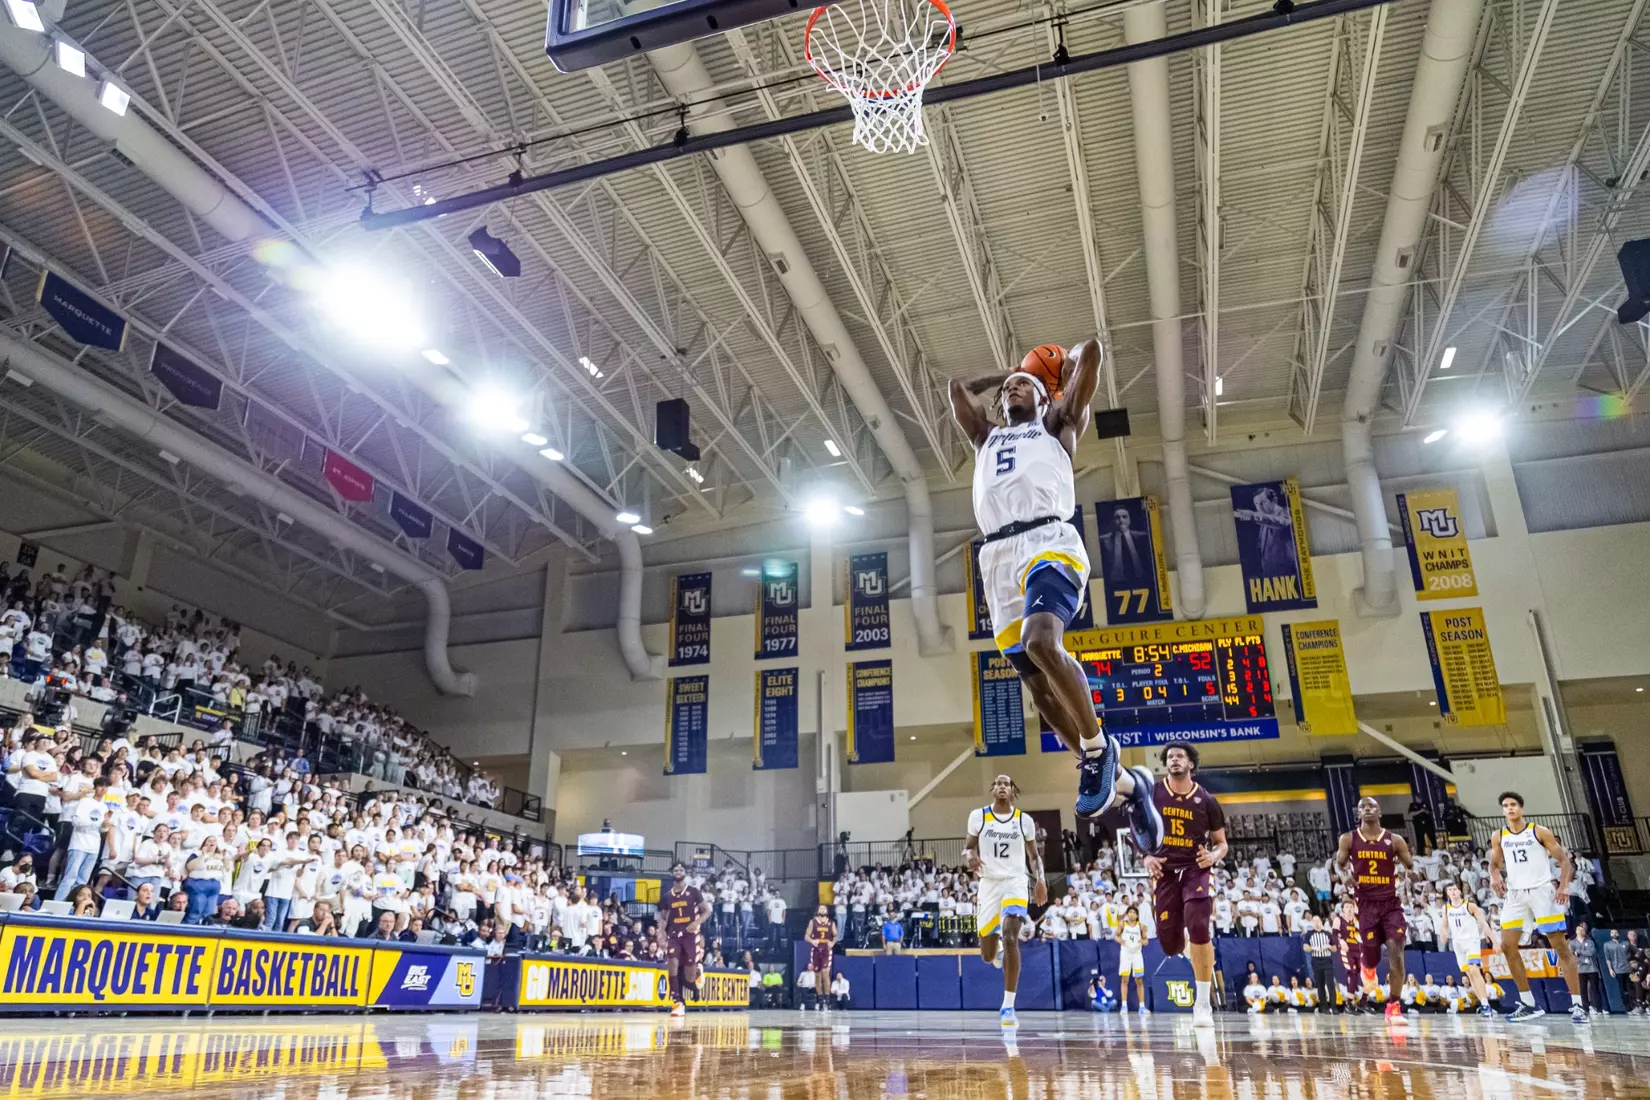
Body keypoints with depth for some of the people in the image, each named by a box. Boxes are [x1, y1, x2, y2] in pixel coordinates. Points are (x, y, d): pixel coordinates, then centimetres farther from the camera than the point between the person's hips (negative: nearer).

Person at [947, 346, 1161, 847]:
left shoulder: (1057, 427, 20)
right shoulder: (986, 439, 34)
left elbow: (1091, 352, 16)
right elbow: (956, 388, 39)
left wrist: (1073, 360, 37)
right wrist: (1002, 376, 45)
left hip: (1048, 541, -5)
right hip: (999, 558, 6)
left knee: (1042, 643, -33)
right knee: (1040, 684, 0)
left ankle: (1099, 748, -12)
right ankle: (1125, 784, 12)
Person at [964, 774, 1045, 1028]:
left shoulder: (1025, 820, 2)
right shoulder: (978, 816, 0)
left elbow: (1034, 856, 12)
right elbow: (968, 848, 6)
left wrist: (1040, 880, -5)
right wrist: (970, 857, -18)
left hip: (1015, 883, -1)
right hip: (989, 883, 1)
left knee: (1010, 938, -24)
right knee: (987, 955, 5)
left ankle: (1008, 1007, -16)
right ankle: (998, 948, 46)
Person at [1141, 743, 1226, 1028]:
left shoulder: (1206, 800, 1)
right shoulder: (1151, 793, 1)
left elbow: (1221, 843, 10)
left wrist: (1214, 856, -12)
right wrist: (1146, 857, -8)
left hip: (1196, 870, -1)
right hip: (1165, 871, 1)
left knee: (1198, 928, -24)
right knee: (1169, 945, 0)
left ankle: (1203, 1004, -11)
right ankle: (1188, 944, 41)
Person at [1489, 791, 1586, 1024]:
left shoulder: (1540, 831, -4)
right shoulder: (1499, 836, 7)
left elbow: (1564, 859, -3)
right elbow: (1494, 863, 16)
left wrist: (1564, 885, -17)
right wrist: (1494, 877, -6)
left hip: (1541, 891, -4)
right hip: (1515, 894, 4)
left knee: (1560, 946, -5)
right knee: (1507, 946, -1)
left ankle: (1577, 1005, 1)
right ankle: (1528, 1004, 8)